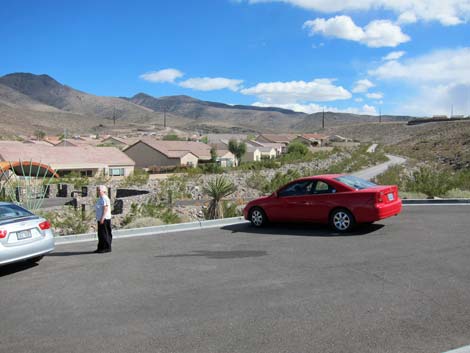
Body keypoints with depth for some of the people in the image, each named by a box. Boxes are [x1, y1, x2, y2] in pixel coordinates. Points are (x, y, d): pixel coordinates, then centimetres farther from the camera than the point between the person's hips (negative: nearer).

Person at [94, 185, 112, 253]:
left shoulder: (105, 198, -13)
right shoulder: (100, 198, 18)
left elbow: (106, 209, -20)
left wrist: (102, 218, -24)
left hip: (104, 219, -10)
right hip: (100, 219, 10)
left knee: (104, 234, -7)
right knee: (101, 234, 11)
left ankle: (107, 248, -2)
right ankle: (101, 248, 16)